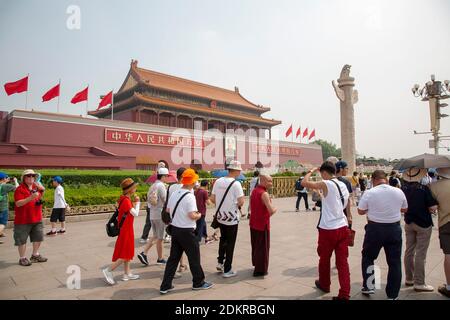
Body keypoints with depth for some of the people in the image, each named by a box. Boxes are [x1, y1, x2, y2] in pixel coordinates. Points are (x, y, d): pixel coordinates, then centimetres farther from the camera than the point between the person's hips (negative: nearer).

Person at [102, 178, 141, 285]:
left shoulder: (126, 199, 8)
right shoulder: (126, 200, -21)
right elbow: (135, 213, -23)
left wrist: (134, 202, 0)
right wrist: (137, 202, -12)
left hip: (126, 230, 10)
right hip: (125, 231, -10)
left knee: (127, 253, 16)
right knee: (124, 255, -1)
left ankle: (127, 274, 25)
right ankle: (108, 270, 6)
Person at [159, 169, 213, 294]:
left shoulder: (174, 194, 3)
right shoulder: (189, 196, -20)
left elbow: (168, 210, 13)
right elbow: (192, 215, -24)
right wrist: (199, 215, -5)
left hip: (175, 229, 7)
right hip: (186, 231, -7)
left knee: (173, 258, 14)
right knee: (194, 257, 10)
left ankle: (165, 286, 19)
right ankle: (198, 282, 25)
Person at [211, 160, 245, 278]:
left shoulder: (218, 181, -1)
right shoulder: (236, 184, -18)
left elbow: (212, 199, 3)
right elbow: (241, 202, -19)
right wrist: (237, 204, 2)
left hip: (220, 216, 6)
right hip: (232, 218, -5)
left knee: (223, 239, 25)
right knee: (230, 243, 7)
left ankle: (220, 262, 27)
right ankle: (227, 270, 15)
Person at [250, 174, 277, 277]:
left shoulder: (254, 190, 7)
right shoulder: (264, 193, -21)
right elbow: (271, 211, -29)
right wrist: (275, 208, -7)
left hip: (253, 223, 9)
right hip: (262, 224, -8)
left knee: (255, 245, 21)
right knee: (262, 247, 5)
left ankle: (256, 264, 36)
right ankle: (260, 270, 14)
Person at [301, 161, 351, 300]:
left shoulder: (326, 184, -15)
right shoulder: (343, 185, 9)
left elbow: (304, 183, -12)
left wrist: (311, 171, 2)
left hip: (328, 229, -6)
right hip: (342, 227, 6)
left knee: (324, 259, 16)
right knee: (343, 261, 8)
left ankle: (324, 285, 35)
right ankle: (344, 293, 6)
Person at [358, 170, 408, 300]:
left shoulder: (369, 193, -12)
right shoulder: (399, 192, -3)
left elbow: (360, 211, -3)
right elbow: (404, 209, 13)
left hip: (375, 228, -2)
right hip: (394, 229, 3)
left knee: (368, 257, 18)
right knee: (395, 262, 12)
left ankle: (368, 286, 21)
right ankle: (393, 295, 20)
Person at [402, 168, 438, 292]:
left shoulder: (404, 187, -3)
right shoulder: (424, 188, -19)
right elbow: (433, 207, -19)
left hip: (408, 223, 5)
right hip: (423, 224, -5)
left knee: (409, 251, 14)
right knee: (420, 254, 3)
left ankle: (409, 278, 25)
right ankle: (419, 283, 11)